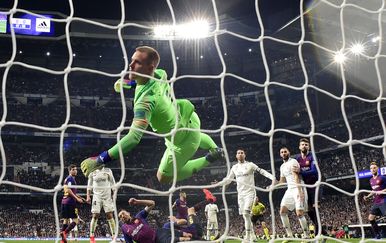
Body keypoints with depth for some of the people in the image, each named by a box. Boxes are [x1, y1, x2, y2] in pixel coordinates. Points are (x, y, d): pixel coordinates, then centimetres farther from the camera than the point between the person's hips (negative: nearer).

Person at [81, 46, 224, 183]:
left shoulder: (146, 99, -42)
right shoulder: (159, 73, -18)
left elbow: (134, 137, -49)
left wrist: (100, 160, -51)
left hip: (183, 140, -8)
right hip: (187, 116, 8)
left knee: (163, 177, 12)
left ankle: (208, 160, 12)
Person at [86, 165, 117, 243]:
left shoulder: (108, 171, 4)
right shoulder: (92, 172, 5)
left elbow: (112, 184, 8)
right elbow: (89, 185, 11)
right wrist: (88, 196, 3)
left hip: (107, 196, 0)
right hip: (97, 196, 0)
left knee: (110, 216, -5)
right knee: (95, 216, -4)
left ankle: (114, 236, -2)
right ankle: (92, 236, 4)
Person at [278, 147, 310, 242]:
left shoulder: (293, 162, -8)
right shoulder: (282, 166, 19)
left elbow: (296, 177, -18)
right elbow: (282, 181, 29)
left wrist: (299, 191, -27)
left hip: (298, 189, -8)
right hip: (289, 190, 9)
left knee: (299, 213, -14)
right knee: (282, 211, 0)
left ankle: (307, 237, -3)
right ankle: (289, 235, 6)